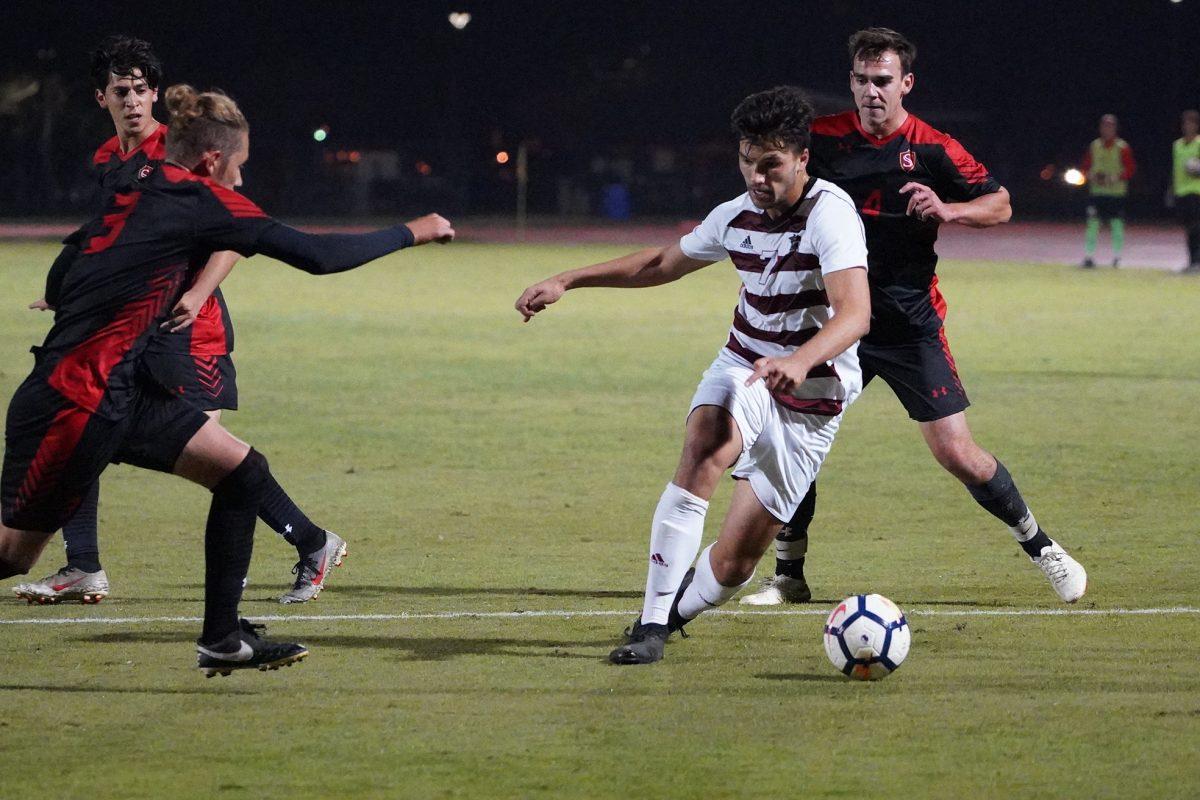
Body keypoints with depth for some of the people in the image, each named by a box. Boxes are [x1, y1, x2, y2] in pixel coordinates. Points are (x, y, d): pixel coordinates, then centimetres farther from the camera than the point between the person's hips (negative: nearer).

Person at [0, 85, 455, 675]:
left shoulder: (136, 192, 10)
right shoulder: (199, 201, -13)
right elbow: (318, 257, -12)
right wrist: (411, 233, 0)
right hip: (74, 401, -9)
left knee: (243, 472, 7)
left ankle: (221, 641, 10)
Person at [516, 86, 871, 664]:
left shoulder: (829, 214, -20)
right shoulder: (737, 215, 0)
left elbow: (855, 313, -35)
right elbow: (664, 263, 20)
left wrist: (799, 362, -54)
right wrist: (568, 281, 15)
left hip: (808, 401, -4)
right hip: (743, 368, 4)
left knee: (733, 563, -4)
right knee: (703, 452, -31)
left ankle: (677, 610, 29)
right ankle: (652, 623, -29)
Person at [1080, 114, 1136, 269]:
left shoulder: (1122, 147, -2)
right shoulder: (1094, 146, 8)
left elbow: (1131, 169, -2)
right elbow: (1085, 167, 14)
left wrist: (1116, 177, -16)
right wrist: (1090, 175, -6)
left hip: (1116, 192, -2)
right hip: (1097, 191, 2)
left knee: (1117, 224, 1)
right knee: (1093, 223, -4)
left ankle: (1117, 257, 13)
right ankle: (1089, 257, -1)